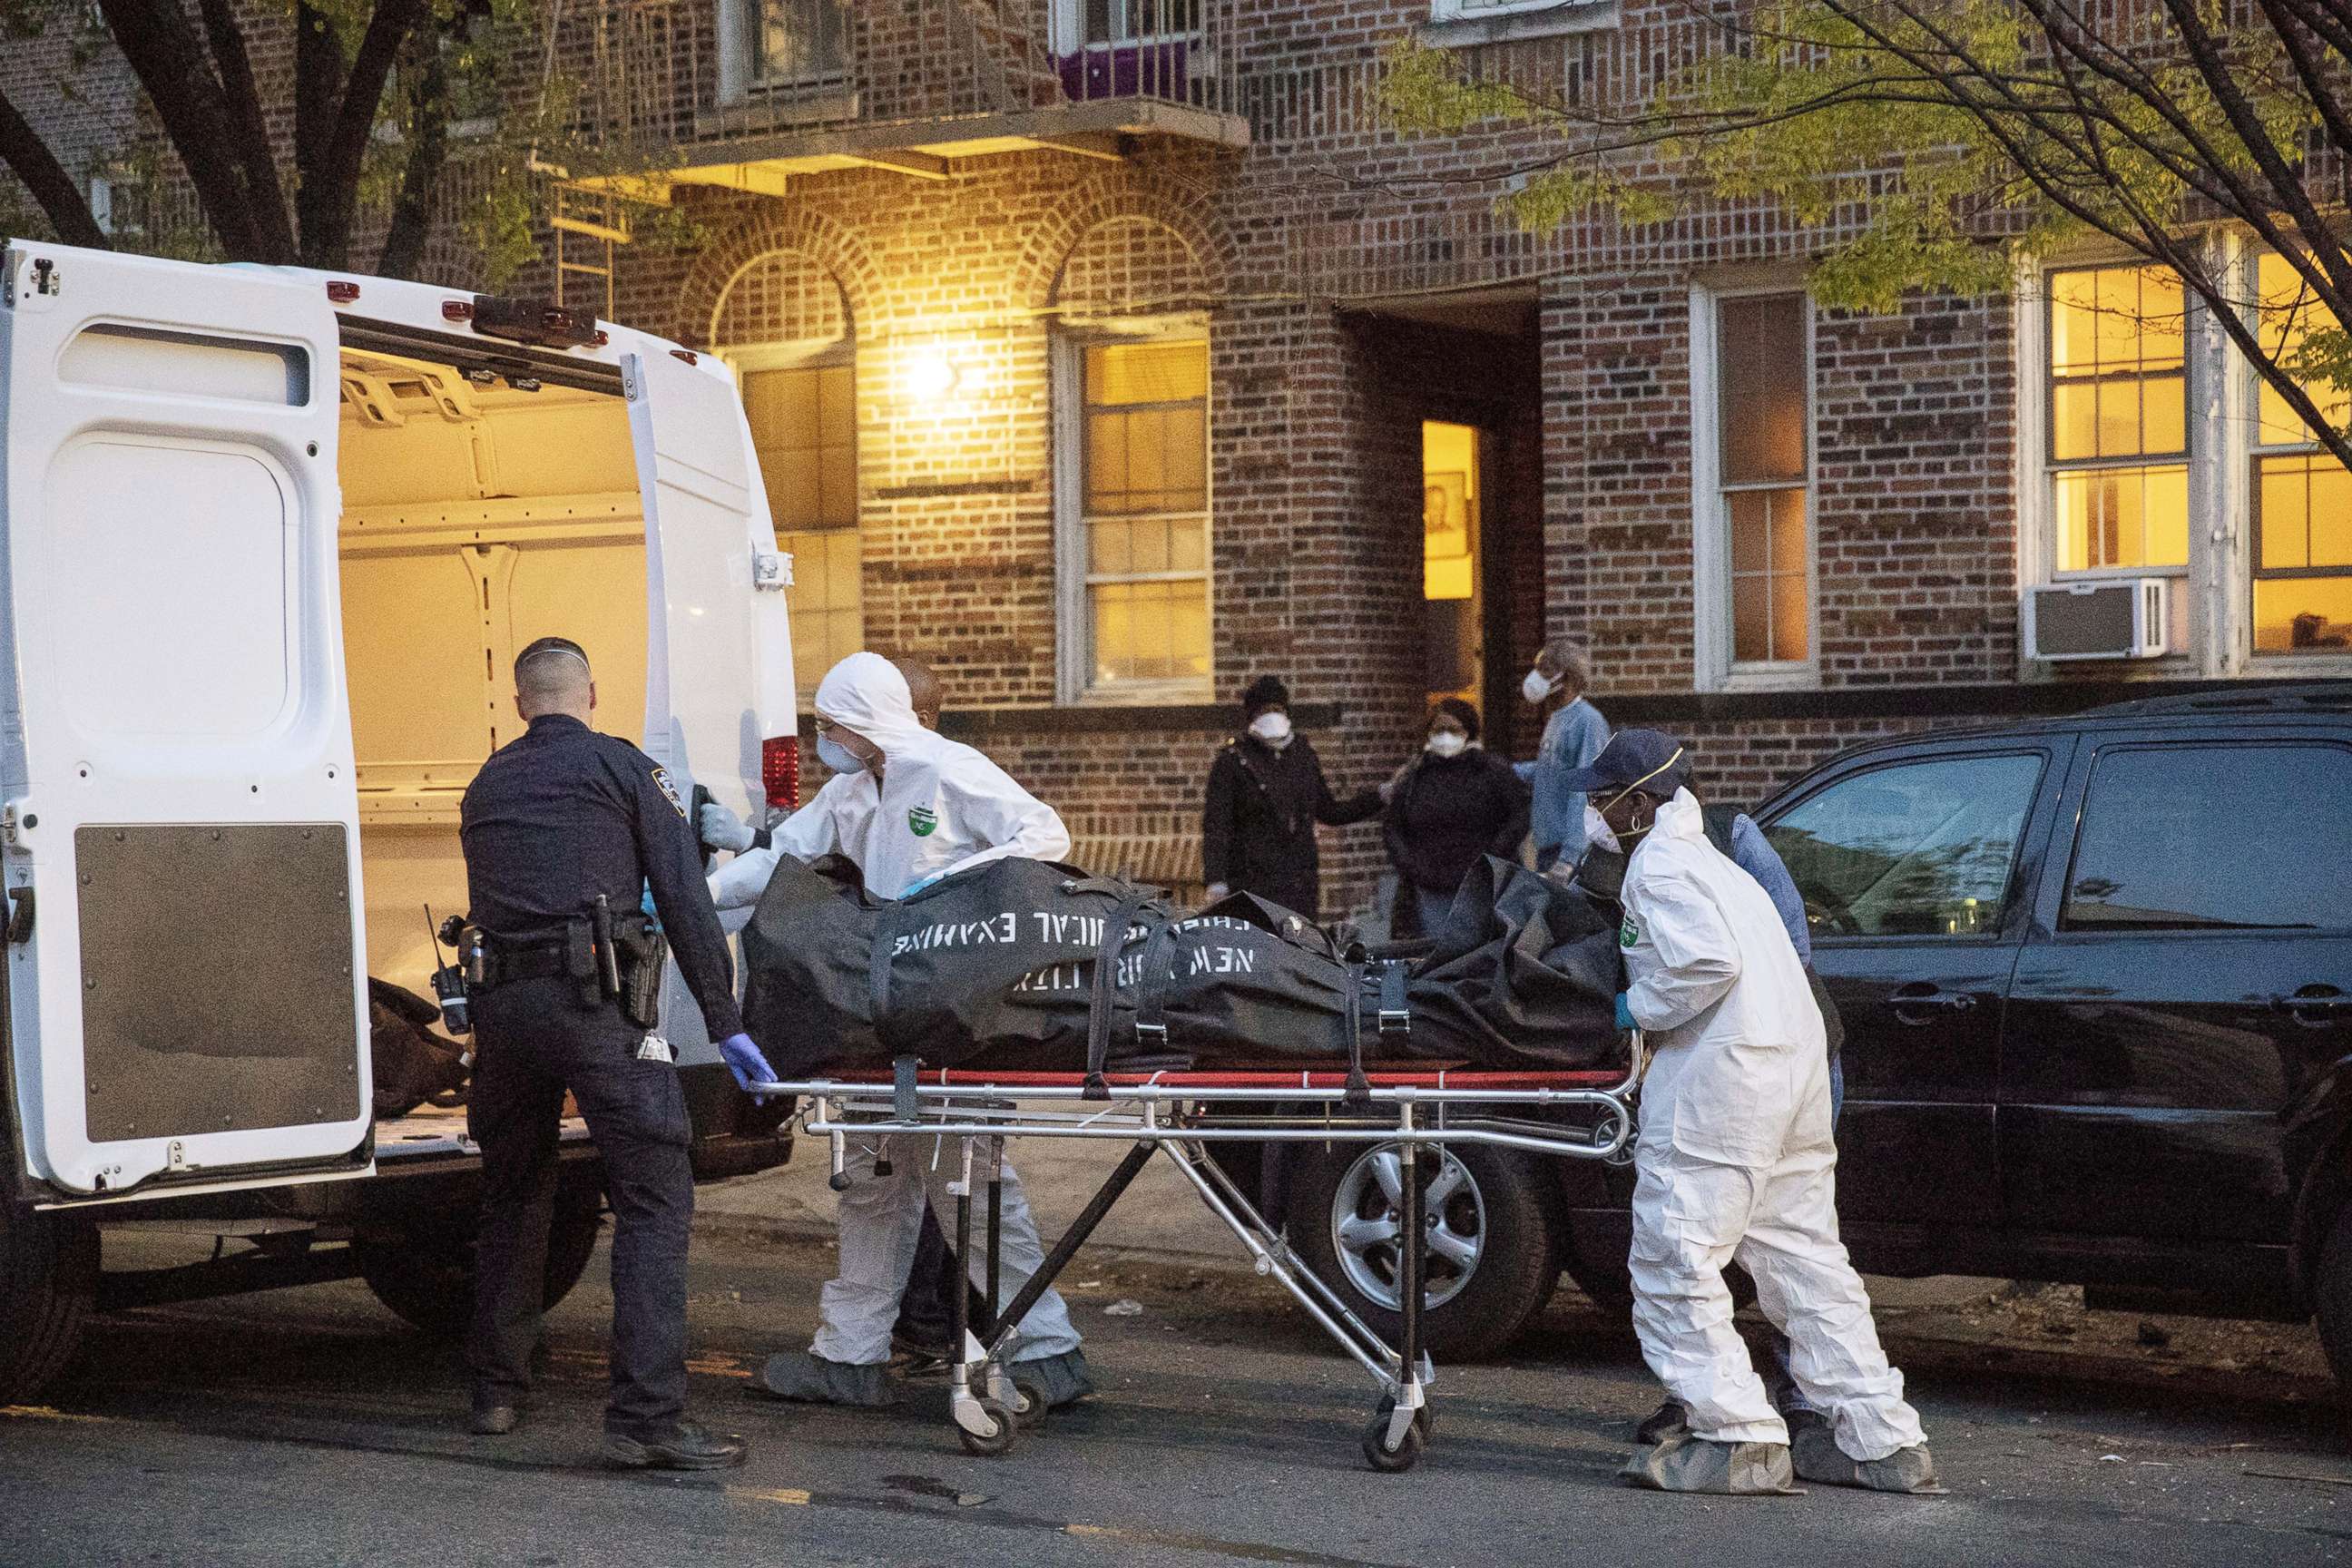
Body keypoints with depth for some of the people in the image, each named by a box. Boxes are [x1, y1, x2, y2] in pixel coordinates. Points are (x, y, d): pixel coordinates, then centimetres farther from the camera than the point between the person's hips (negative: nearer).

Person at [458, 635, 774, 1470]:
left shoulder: (486, 786, 22)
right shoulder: (620, 766, 7)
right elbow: (685, 900, 1)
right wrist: (726, 1024, 3)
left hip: (501, 1003, 6)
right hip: (592, 996, -5)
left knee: (513, 1196, 20)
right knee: (656, 1196, -5)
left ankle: (497, 1391, 26)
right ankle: (647, 1416, -14)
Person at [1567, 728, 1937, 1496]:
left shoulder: (1658, 864, -8)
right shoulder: (1702, 856, 23)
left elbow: (1709, 962, -22)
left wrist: (1640, 1008, -9)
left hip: (1723, 1074, -10)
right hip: (1797, 1061, 10)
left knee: (1674, 1259, -5)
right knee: (1804, 1257, 12)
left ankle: (1740, 1439, -8)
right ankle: (1884, 1440, 12)